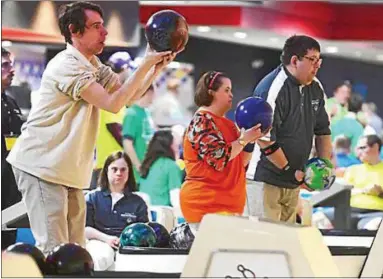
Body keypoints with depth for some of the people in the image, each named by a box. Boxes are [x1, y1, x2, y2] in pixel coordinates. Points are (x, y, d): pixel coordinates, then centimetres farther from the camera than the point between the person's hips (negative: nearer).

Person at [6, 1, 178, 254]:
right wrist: (145, 65, -20)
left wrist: (157, 67, 0)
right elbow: (113, 103, -22)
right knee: (53, 252, -14)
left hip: (69, 170, 10)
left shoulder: (94, 65, 13)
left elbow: (129, 96, 13)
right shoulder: (67, 65, -17)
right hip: (41, 165, -10)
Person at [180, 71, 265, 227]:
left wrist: (251, 140, 5)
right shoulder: (202, 121, -9)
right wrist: (244, 139, -14)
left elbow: (240, 162, 20)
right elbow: (218, 158, -20)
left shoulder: (227, 123, 19)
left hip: (227, 203, 9)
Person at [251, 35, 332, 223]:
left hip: (294, 183, 8)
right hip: (268, 181, -8)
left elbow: (323, 130, 19)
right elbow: (266, 142, -20)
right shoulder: (272, 89, -17)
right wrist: (292, 171, -13)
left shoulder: (315, 88, 8)